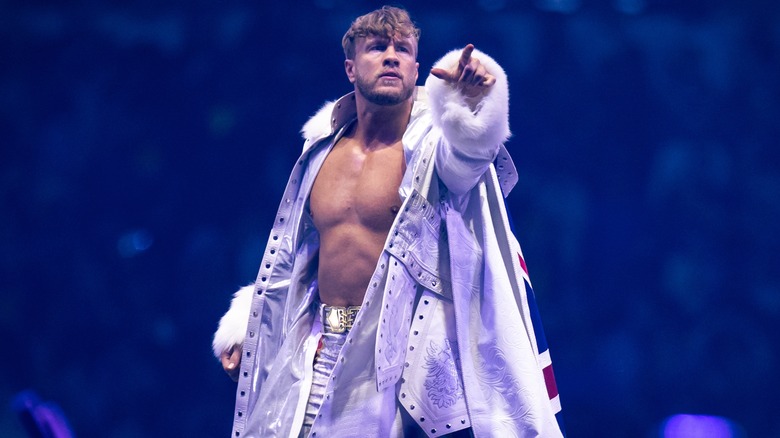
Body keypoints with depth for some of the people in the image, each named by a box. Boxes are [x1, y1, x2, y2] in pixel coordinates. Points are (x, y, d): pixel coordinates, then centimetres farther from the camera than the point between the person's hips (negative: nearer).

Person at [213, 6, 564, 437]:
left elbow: (468, 145, -34)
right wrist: (242, 327, 19)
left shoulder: (430, 143, -8)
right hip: (318, 352, 5)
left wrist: (473, 99, -55)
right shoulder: (324, 148, 10)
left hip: (395, 354, -5)